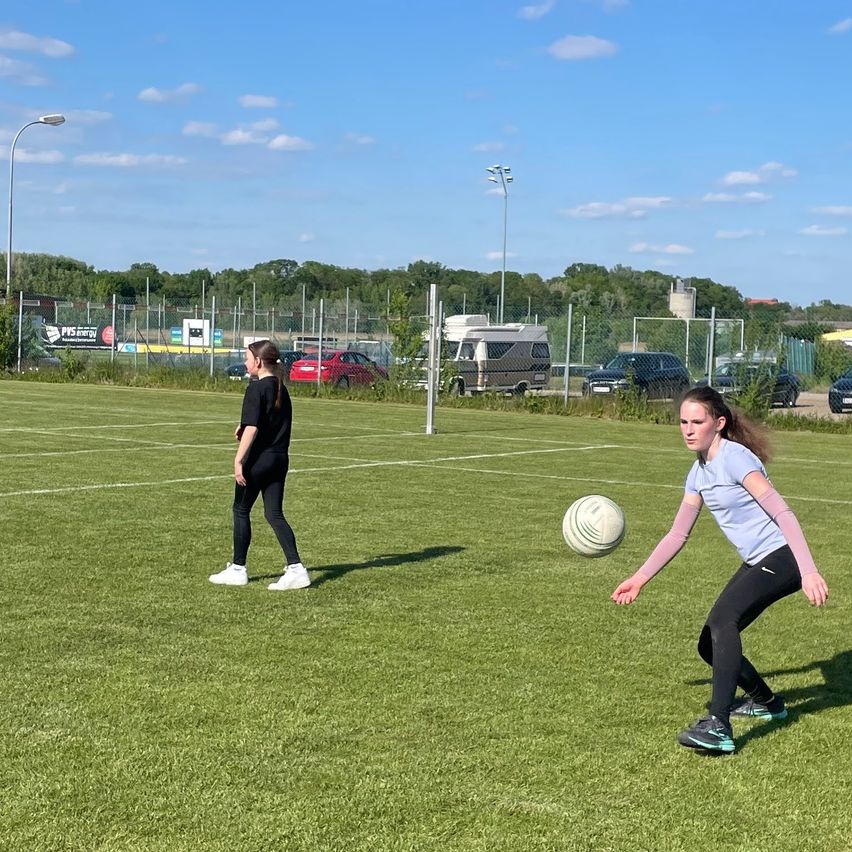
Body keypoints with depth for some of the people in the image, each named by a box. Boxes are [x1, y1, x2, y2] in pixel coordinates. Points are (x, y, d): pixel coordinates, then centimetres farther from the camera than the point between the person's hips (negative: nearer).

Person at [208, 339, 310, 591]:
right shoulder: (281, 388, 12)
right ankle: (295, 568, -4)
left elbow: (252, 427, -21)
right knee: (274, 514, 7)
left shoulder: (256, 388, -13)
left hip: (258, 459, -7)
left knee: (241, 510, 8)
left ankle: (238, 569, 15)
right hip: (280, 458, 7)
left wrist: (239, 459, -22)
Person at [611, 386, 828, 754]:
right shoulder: (698, 472, 11)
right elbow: (677, 534, 20)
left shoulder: (735, 458, -15)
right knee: (710, 645, 9)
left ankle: (718, 726, -35)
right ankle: (765, 701, 34)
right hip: (756, 563, 9)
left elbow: (783, 514, -21)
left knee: (722, 619, -30)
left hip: (782, 557, -9)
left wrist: (808, 571, -29)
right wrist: (639, 578, 17)